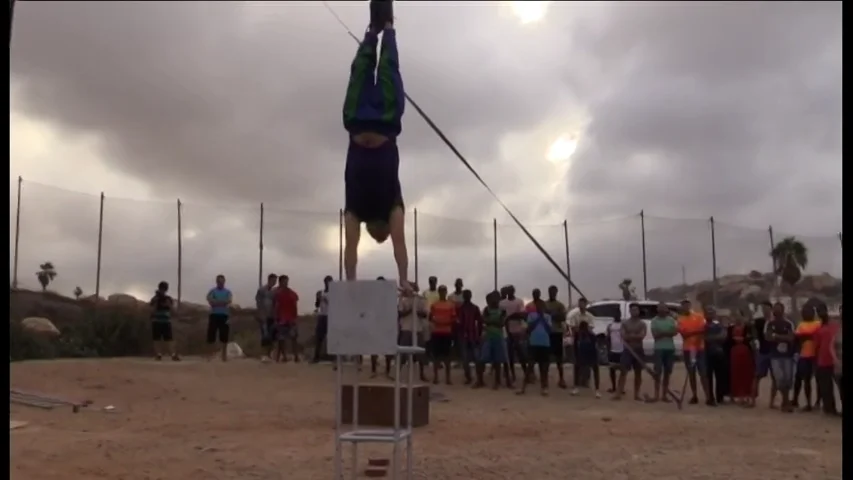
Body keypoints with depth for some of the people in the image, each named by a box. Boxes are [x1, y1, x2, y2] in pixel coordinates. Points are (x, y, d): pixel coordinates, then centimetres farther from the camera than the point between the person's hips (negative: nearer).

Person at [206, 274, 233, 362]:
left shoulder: (228, 292, 9)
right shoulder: (212, 291, 6)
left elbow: (228, 302, -9)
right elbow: (211, 302, -10)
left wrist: (216, 302, -13)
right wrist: (223, 303, -12)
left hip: (224, 315, 1)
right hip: (214, 315, -1)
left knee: (224, 336, 2)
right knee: (211, 335, -1)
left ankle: (224, 354, 8)